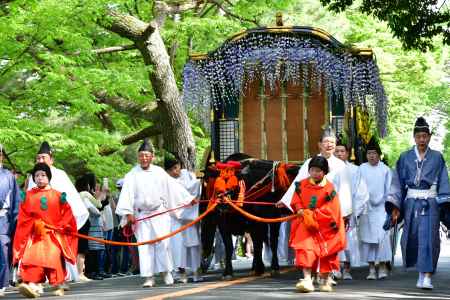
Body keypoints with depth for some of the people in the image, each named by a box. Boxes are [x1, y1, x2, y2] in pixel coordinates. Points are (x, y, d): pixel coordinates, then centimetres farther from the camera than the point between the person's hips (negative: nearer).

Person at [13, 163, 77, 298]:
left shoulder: (58, 196, 5)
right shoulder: (29, 196, 8)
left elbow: (67, 215, 6)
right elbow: (24, 219, 6)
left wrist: (57, 227, -3)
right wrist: (35, 224, -8)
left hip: (54, 234, -1)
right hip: (36, 234, 1)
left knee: (54, 257, -14)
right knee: (33, 257, -18)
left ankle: (58, 286, 1)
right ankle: (32, 285, -29)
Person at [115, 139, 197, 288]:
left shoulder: (159, 172, 6)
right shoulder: (132, 175, 0)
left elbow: (173, 187, 10)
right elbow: (126, 194, -7)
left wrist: (189, 198, 9)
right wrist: (128, 213, -18)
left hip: (159, 213, 1)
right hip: (141, 215, -1)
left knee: (162, 242, -8)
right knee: (144, 246, -2)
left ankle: (166, 272, 6)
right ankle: (149, 277, 1)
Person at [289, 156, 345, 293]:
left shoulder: (329, 188, -11)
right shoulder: (302, 185, -1)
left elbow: (330, 210, -15)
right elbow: (296, 200, 9)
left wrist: (313, 214, -21)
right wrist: (299, 209, -11)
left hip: (324, 227, -1)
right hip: (305, 225, 1)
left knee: (325, 253, 11)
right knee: (305, 249, -16)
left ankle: (325, 279, 32)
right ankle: (307, 279, -18)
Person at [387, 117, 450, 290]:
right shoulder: (405, 158, 6)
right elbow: (398, 183, 6)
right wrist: (395, 207, 0)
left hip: (430, 204, -1)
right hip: (411, 203, 1)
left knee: (429, 239, -9)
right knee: (412, 238, 3)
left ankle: (426, 276, -9)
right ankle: (422, 271, 23)